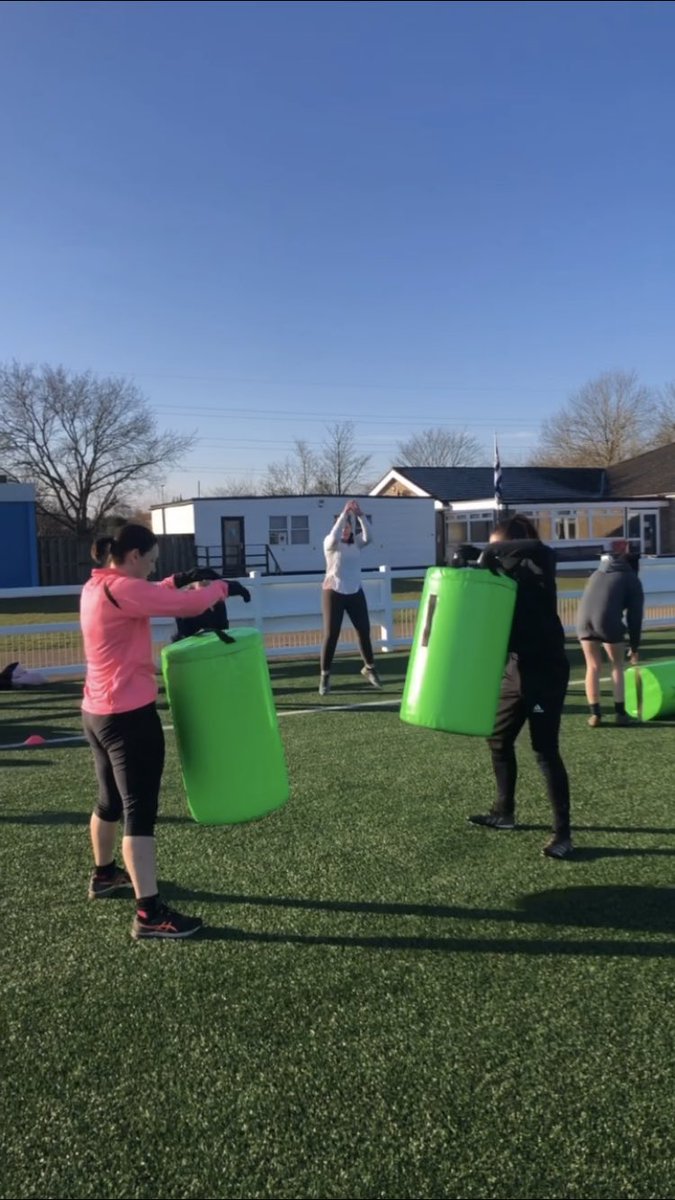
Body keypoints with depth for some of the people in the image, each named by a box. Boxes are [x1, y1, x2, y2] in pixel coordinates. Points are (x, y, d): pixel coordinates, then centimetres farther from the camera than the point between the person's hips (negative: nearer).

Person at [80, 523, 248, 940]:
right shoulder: (120, 589, -19)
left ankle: (104, 874, 44)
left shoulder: (96, 587, 10)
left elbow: (146, 600, 28)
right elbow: (189, 605, -21)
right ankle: (150, 913, -4)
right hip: (130, 716, -10)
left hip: (98, 713, 10)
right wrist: (222, 588, -3)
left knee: (112, 799, 26)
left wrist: (176, 580, 16)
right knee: (141, 811, -7)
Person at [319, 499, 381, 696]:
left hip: (355, 592, 4)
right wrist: (344, 512, -31)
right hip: (334, 592, -4)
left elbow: (368, 536, -17)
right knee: (331, 635, -4)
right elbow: (334, 536, -30)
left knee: (364, 630, 10)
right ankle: (325, 676, 5)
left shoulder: (356, 542, 4)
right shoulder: (330, 543, -6)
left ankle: (369, 668, 29)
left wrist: (359, 514, -27)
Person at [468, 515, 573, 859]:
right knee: (499, 740, 16)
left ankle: (562, 833, 3)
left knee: (545, 751, -6)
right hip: (516, 670, 8)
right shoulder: (508, 577, 12)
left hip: (545, 671, -8)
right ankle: (504, 812, 32)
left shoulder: (536, 570, -9)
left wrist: (494, 553, -23)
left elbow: (541, 550, -32)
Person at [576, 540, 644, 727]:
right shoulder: (633, 580, 17)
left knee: (593, 666, 15)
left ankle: (595, 714, 12)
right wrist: (634, 647, 20)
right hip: (608, 620, -4)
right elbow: (635, 617, 14)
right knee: (617, 665, 14)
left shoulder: (598, 573, 32)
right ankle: (620, 713, 14)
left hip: (583, 619, 4)